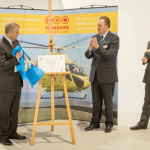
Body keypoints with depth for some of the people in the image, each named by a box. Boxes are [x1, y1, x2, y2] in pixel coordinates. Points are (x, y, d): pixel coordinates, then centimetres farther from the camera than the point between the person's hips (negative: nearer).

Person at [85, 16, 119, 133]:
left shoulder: (114, 38, -7)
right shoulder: (94, 38, 9)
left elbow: (111, 55, -19)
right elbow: (88, 56, 8)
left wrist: (98, 47, -26)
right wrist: (90, 49, -14)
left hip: (107, 75, -5)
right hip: (95, 74, 5)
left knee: (108, 101, 4)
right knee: (96, 101, 12)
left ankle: (109, 124, 18)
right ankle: (95, 122, 22)